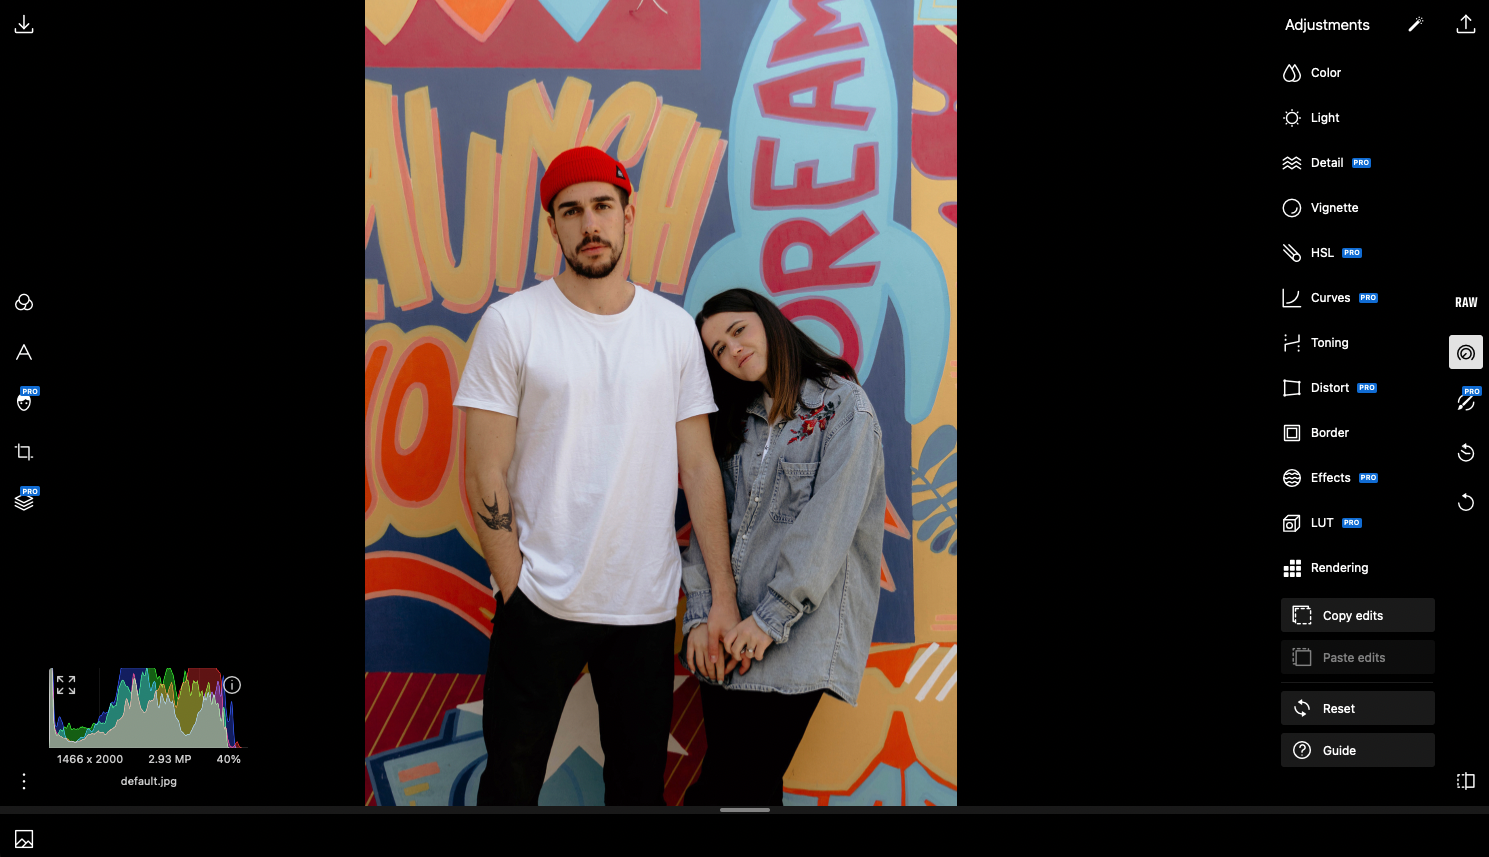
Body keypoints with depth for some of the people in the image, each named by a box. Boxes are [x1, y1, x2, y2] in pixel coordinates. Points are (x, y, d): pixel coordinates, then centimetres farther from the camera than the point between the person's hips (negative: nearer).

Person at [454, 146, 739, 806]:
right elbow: (485, 474, -4)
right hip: (540, 601, -2)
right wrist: (514, 586, -9)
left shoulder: (675, 327, 4)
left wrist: (724, 598, 1)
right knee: (512, 781, 8)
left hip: (648, 603, 2)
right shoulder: (512, 323, -4)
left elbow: (699, 467, 5)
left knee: (640, 782, 13)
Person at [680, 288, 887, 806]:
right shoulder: (736, 422, 18)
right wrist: (700, 613, -3)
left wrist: (771, 617, -14)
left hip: (796, 639, -5)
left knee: (729, 789, -8)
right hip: (726, 637, 5)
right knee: (747, 785, 5)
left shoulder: (842, 404, -2)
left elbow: (828, 523, -11)